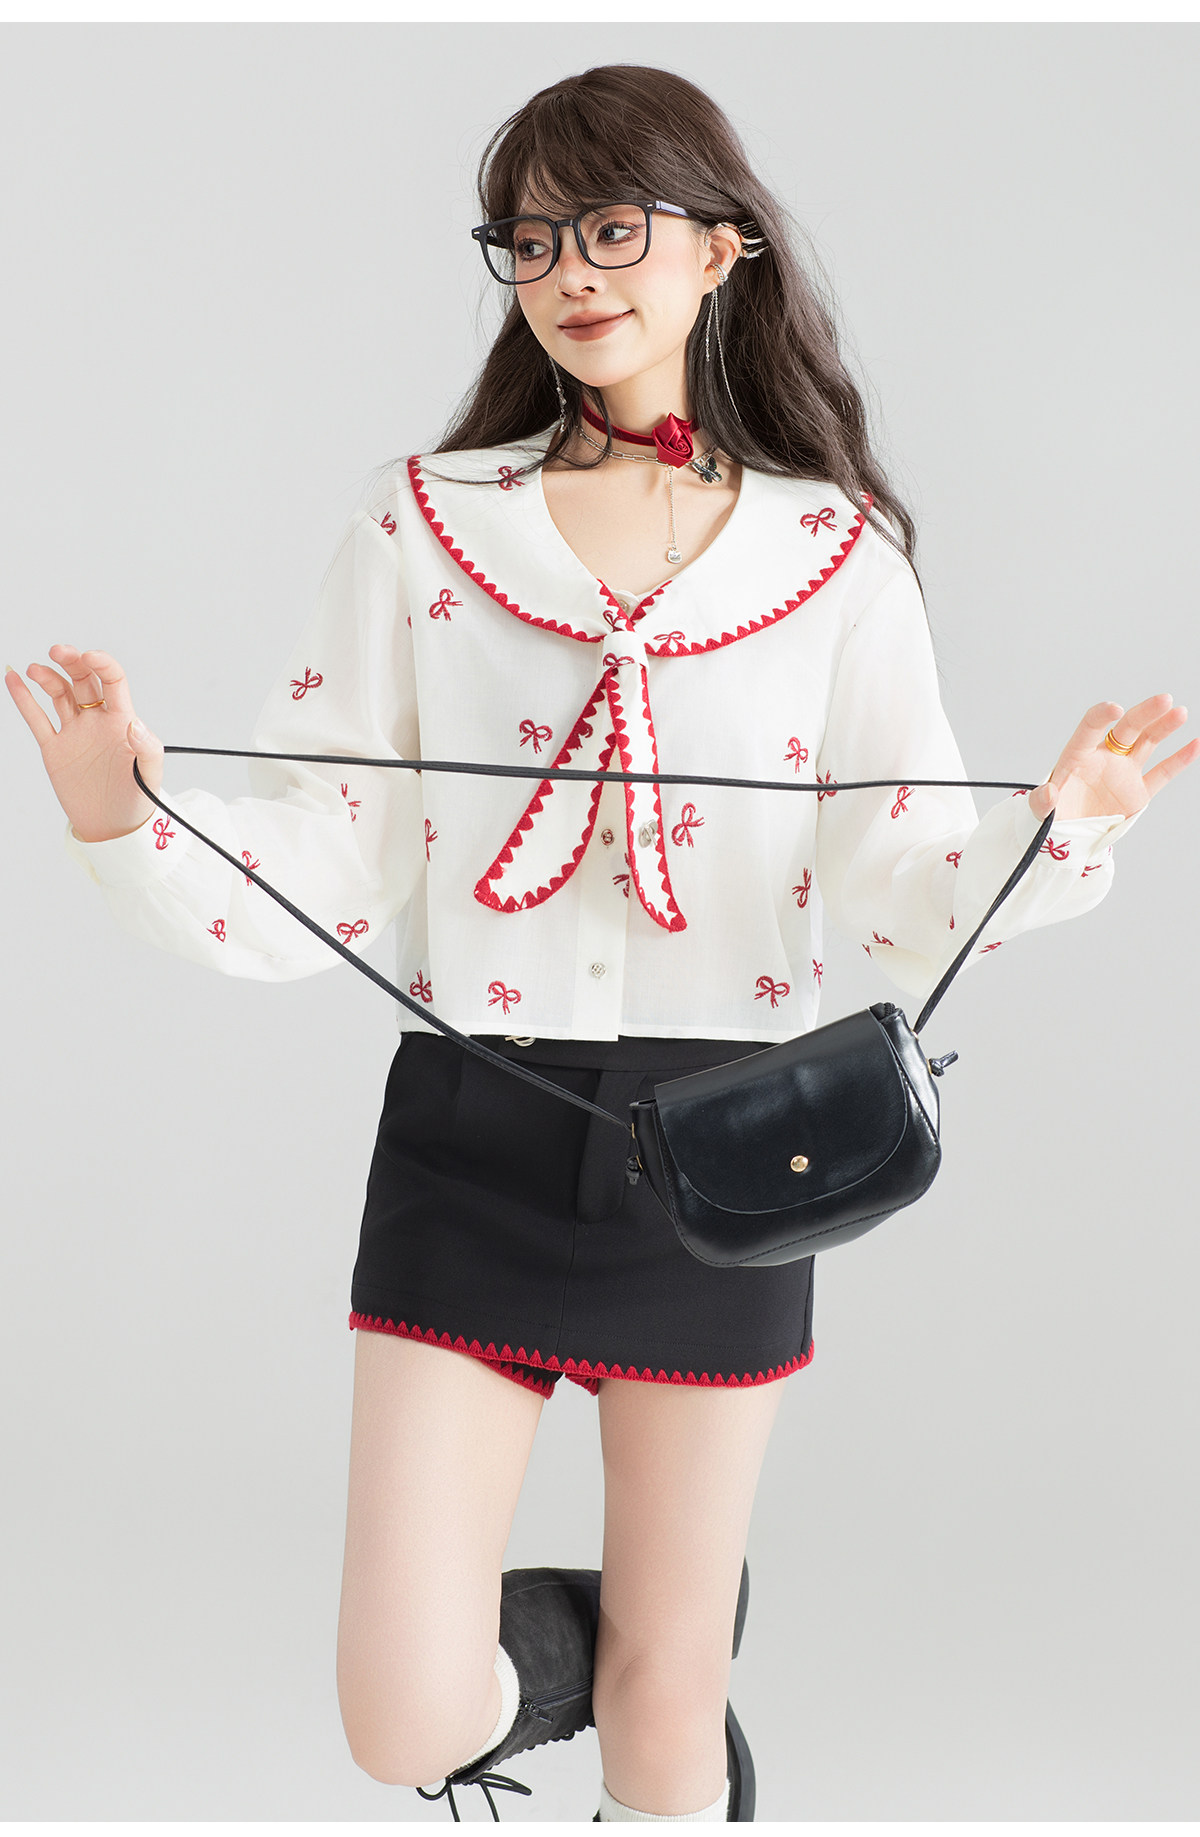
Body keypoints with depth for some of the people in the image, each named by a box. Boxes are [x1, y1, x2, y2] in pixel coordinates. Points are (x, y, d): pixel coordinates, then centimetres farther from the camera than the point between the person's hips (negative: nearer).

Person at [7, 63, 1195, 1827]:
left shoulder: (834, 554, 1)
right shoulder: (428, 524, 1)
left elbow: (905, 892, -2)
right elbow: (312, 880, -3)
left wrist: (1055, 829, -22)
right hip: (473, 1135, 0)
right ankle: (559, 1645, 30)